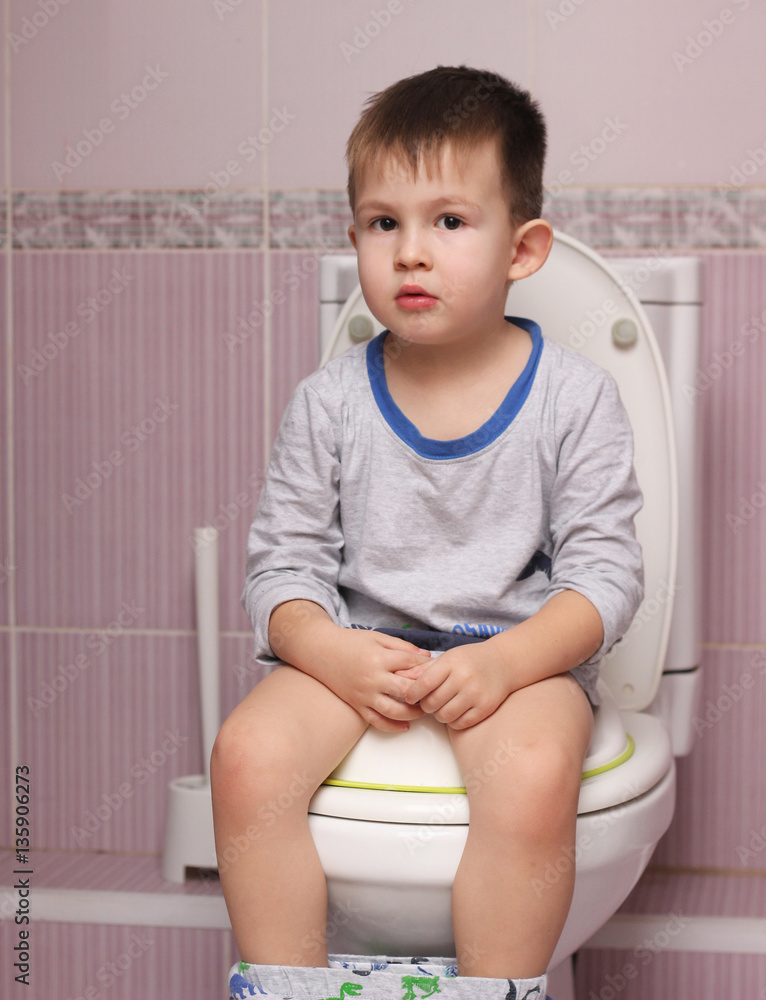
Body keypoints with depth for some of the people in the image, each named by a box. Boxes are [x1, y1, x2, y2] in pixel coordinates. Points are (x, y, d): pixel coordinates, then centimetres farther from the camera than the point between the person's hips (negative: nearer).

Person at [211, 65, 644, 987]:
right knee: (248, 755, -25)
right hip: (354, 649, 2)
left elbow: (607, 568, -4)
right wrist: (332, 651, -16)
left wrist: (504, 663, -20)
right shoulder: (329, 404, 3)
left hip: (521, 656, -2)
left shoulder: (573, 399, -2)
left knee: (533, 777, -33)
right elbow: (282, 563, 4)